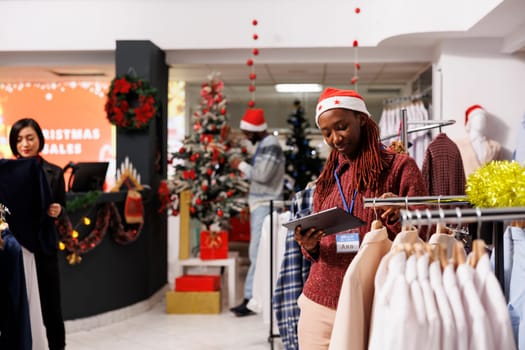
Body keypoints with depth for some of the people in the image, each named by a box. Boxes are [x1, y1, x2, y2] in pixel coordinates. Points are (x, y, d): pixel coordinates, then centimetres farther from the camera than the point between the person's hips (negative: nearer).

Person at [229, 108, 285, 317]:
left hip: (265, 205, -10)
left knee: (258, 254, -9)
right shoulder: (263, 144, 18)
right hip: (260, 205, 10)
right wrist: (243, 169, 6)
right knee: (261, 254, 11)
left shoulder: (271, 145, -11)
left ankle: (250, 299, -7)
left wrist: (241, 165, -9)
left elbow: (262, 174, -20)